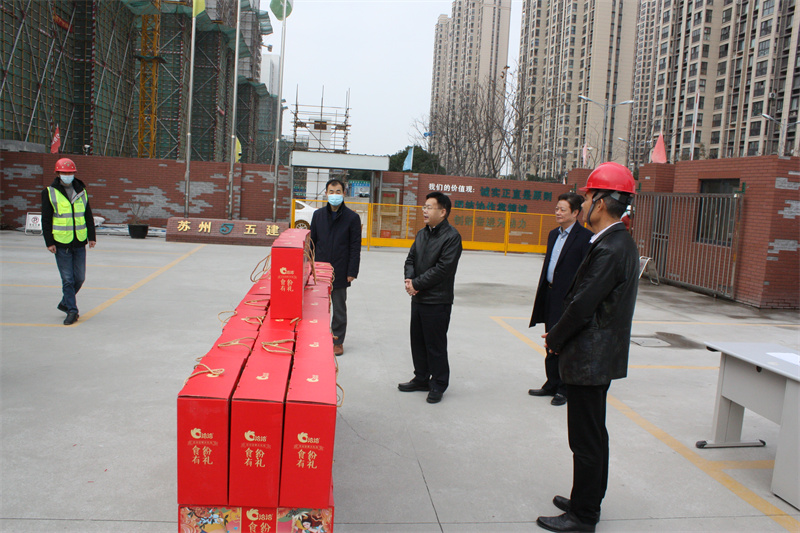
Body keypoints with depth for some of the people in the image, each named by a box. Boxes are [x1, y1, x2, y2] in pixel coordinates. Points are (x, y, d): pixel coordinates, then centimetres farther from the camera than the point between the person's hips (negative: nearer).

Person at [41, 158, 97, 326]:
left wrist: (92, 236, 9)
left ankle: (65, 303, 29)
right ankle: (71, 310, 5)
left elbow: (88, 215, 15)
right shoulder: (49, 193, 0)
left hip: (79, 242, 4)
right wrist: (49, 242, -6)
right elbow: (46, 219, -1)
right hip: (61, 243, -3)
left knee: (79, 278, 8)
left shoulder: (81, 191, 10)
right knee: (67, 279, -3)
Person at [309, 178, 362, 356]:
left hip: (340, 272, -2)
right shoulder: (318, 214, 7)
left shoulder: (352, 217, -2)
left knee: (339, 308, 8)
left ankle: (338, 341, 20)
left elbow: (355, 247, -3)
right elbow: (312, 242, 11)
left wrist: (352, 272, -8)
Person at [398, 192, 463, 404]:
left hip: (437, 301, -8)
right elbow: (411, 259, 13)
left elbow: (443, 269, -19)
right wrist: (410, 280, -7)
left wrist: (417, 284, -15)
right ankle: (421, 379, 32)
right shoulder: (422, 234, 12)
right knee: (418, 341, 16)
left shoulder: (451, 236, -13)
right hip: (418, 298, 8)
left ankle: (438, 385, 17)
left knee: (435, 345, 2)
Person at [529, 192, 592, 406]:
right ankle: (552, 384, 27)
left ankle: (564, 389, 16)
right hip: (550, 296, 8)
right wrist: (542, 294, 16)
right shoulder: (553, 234, 14)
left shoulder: (585, 237, -11)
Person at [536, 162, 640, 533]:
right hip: (599, 357, 10)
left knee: (586, 440, 2)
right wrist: (559, 335, 8)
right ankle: (589, 501, 36)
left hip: (590, 360, -10)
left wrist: (554, 339, -7)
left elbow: (583, 306, -23)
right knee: (593, 435, 20)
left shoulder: (610, 249, -22)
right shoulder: (620, 243, 10)